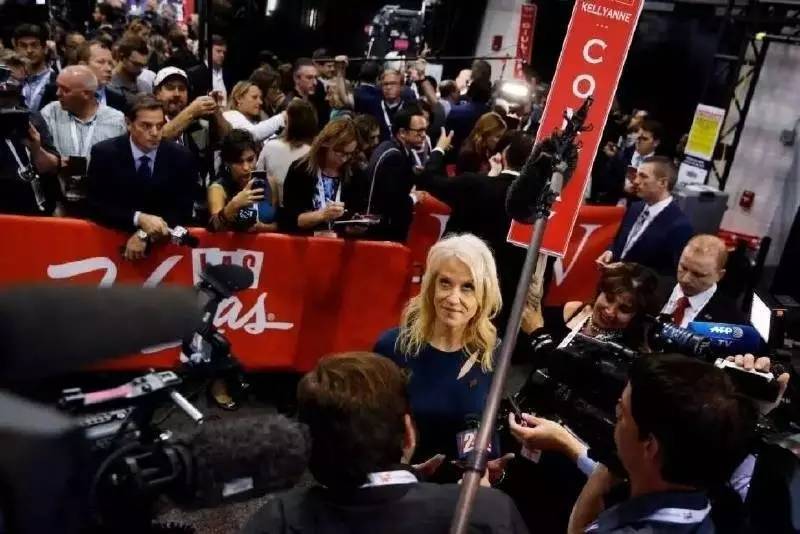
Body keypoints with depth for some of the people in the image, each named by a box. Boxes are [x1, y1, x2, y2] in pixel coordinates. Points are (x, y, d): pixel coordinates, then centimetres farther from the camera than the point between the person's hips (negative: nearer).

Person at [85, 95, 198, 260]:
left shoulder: (181, 157, -3)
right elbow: (96, 206, -7)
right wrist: (138, 219, -21)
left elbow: (183, 210, -4)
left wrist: (146, 235, -17)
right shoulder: (104, 153, -5)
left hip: (163, 242, 0)